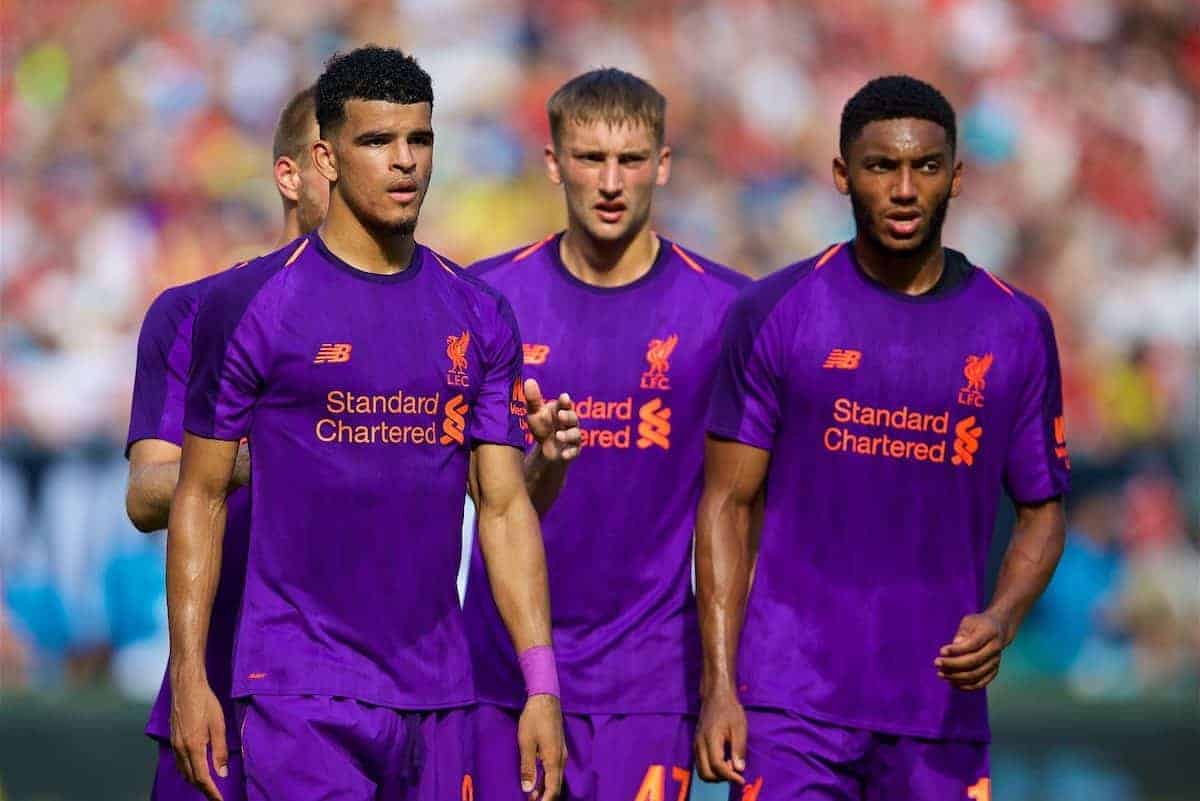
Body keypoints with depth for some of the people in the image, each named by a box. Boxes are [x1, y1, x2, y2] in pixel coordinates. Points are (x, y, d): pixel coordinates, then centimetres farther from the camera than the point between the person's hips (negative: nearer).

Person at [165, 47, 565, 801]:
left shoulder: (478, 318, 10)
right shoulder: (252, 306, -3)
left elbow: (505, 506, 10)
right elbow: (199, 496, 0)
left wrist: (543, 685, 2)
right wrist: (189, 677, -7)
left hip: (438, 695, 5)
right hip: (300, 691, -4)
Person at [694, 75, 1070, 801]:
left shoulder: (1016, 330, 6)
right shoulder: (776, 315, 1)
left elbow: (1043, 509, 12)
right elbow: (729, 503, 2)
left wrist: (1001, 621, -8)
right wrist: (719, 686, -7)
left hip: (941, 707, 2)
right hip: (793, 707, -2)